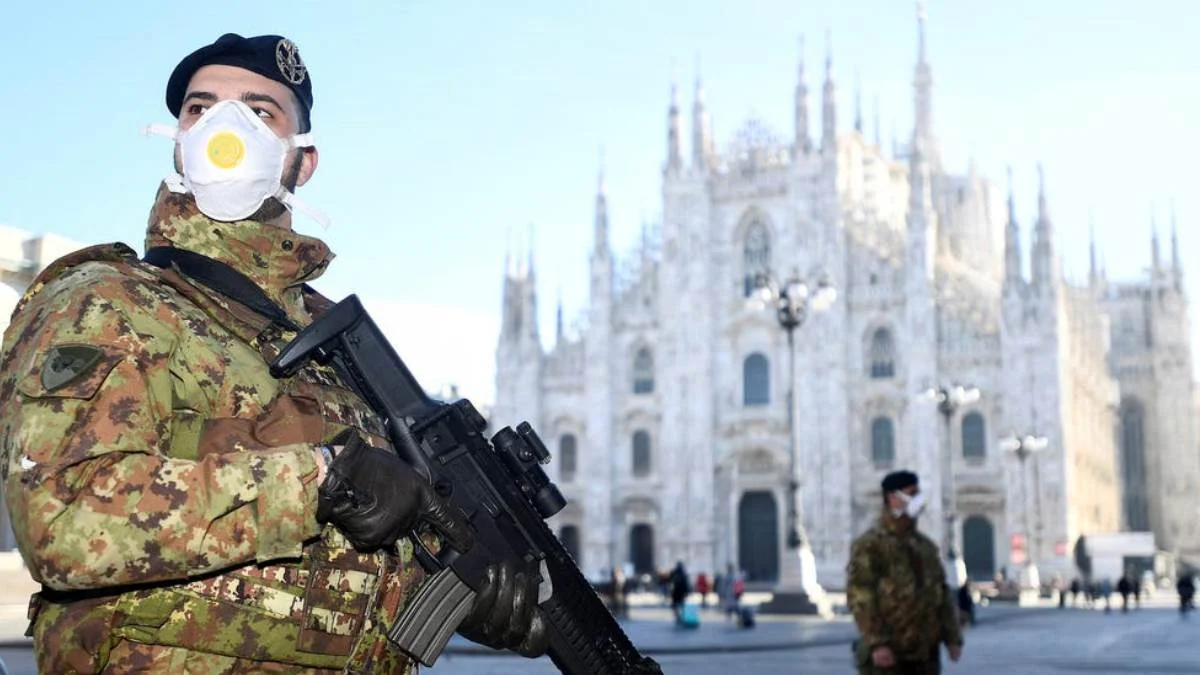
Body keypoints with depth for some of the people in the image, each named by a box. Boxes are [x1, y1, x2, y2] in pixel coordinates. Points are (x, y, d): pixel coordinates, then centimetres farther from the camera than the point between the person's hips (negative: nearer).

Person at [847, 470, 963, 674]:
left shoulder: (926, 546, 16)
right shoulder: (870, 545, -6)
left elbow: (943, 593, 18)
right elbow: (860, 597, -14)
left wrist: (952, 637, 9)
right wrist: (876, 643, -21)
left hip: (926, 653, 7)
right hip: (887, 654, -7)